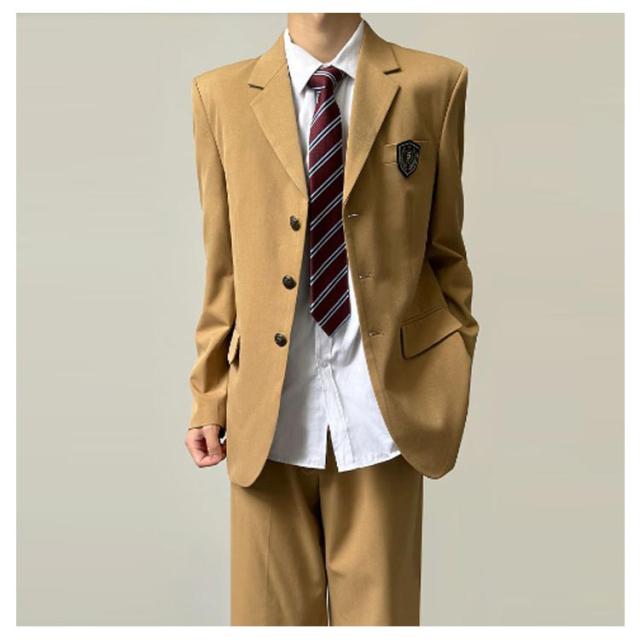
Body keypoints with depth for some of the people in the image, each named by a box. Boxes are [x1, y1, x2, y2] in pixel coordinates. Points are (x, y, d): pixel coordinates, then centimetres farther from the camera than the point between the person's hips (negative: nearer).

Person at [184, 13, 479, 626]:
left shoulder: (434, 84, 1)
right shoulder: (221, 94, 3)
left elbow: (446, 253, 5)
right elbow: (222, 266, 5)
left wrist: (456, 382, 7)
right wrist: (208, 397, 5)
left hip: (385, 402, 0)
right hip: (268, 408, 1)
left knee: (378, 607, 12)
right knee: (272, 608, 14)